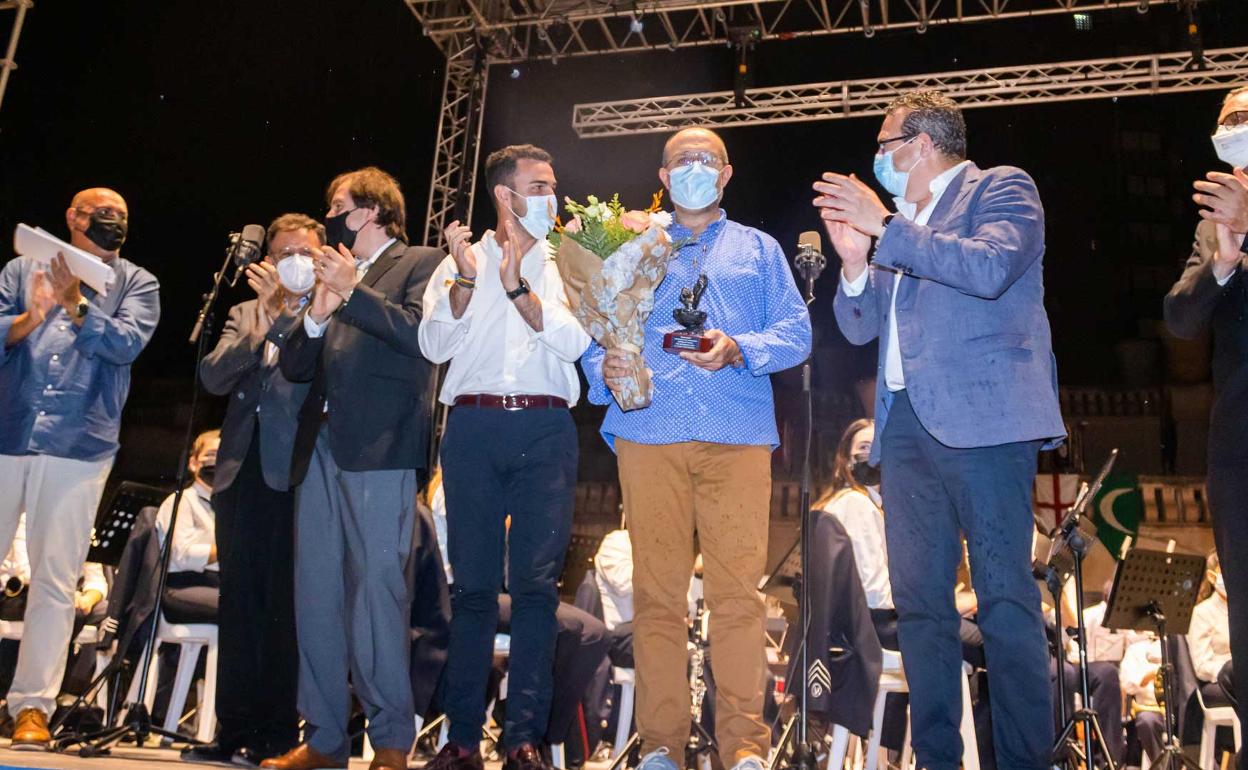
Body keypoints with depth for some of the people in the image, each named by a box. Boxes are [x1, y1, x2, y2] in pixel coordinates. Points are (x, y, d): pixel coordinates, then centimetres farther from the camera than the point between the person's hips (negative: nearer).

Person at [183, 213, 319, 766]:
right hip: (241, 472, 5)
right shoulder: (245, 314, 19)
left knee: (284, 607, -2)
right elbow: (213, 378, 4)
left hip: (295, 474, -5)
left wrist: (282, 315, -14)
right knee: (238, 604, 8)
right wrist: (260, 327, -8)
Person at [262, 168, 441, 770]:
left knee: (376, 591, -9)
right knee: (315, 597, 7)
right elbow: (293, 368, 18)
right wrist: (316, 315, -1)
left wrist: (351, 291, -12)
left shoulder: (421, 264, 7)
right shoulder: (332, 274, 25)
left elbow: (420, 334, -11)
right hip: (320, 450, 7)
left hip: (379, 450, -7)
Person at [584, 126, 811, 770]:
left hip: (738, 434, -1)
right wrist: (605, 368, -9)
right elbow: (596, 337, 13)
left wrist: (738, 349, -9)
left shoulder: (759, 250, 22)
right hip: (648, 432, 1)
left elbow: (796, 334, 9)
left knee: (737, 589, -7)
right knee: (656, 590, -2)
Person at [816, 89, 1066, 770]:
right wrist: (854, 259, 2)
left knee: (1005, 598, -7)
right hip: (905, 424, 7)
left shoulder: (1001, 188, 4)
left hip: (982, 417, -7)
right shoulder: (902, 223, 22)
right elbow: (860, 328, 20)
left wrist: (884, 225, -12)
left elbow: (989, 267, -17)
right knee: (917, 600, 8)